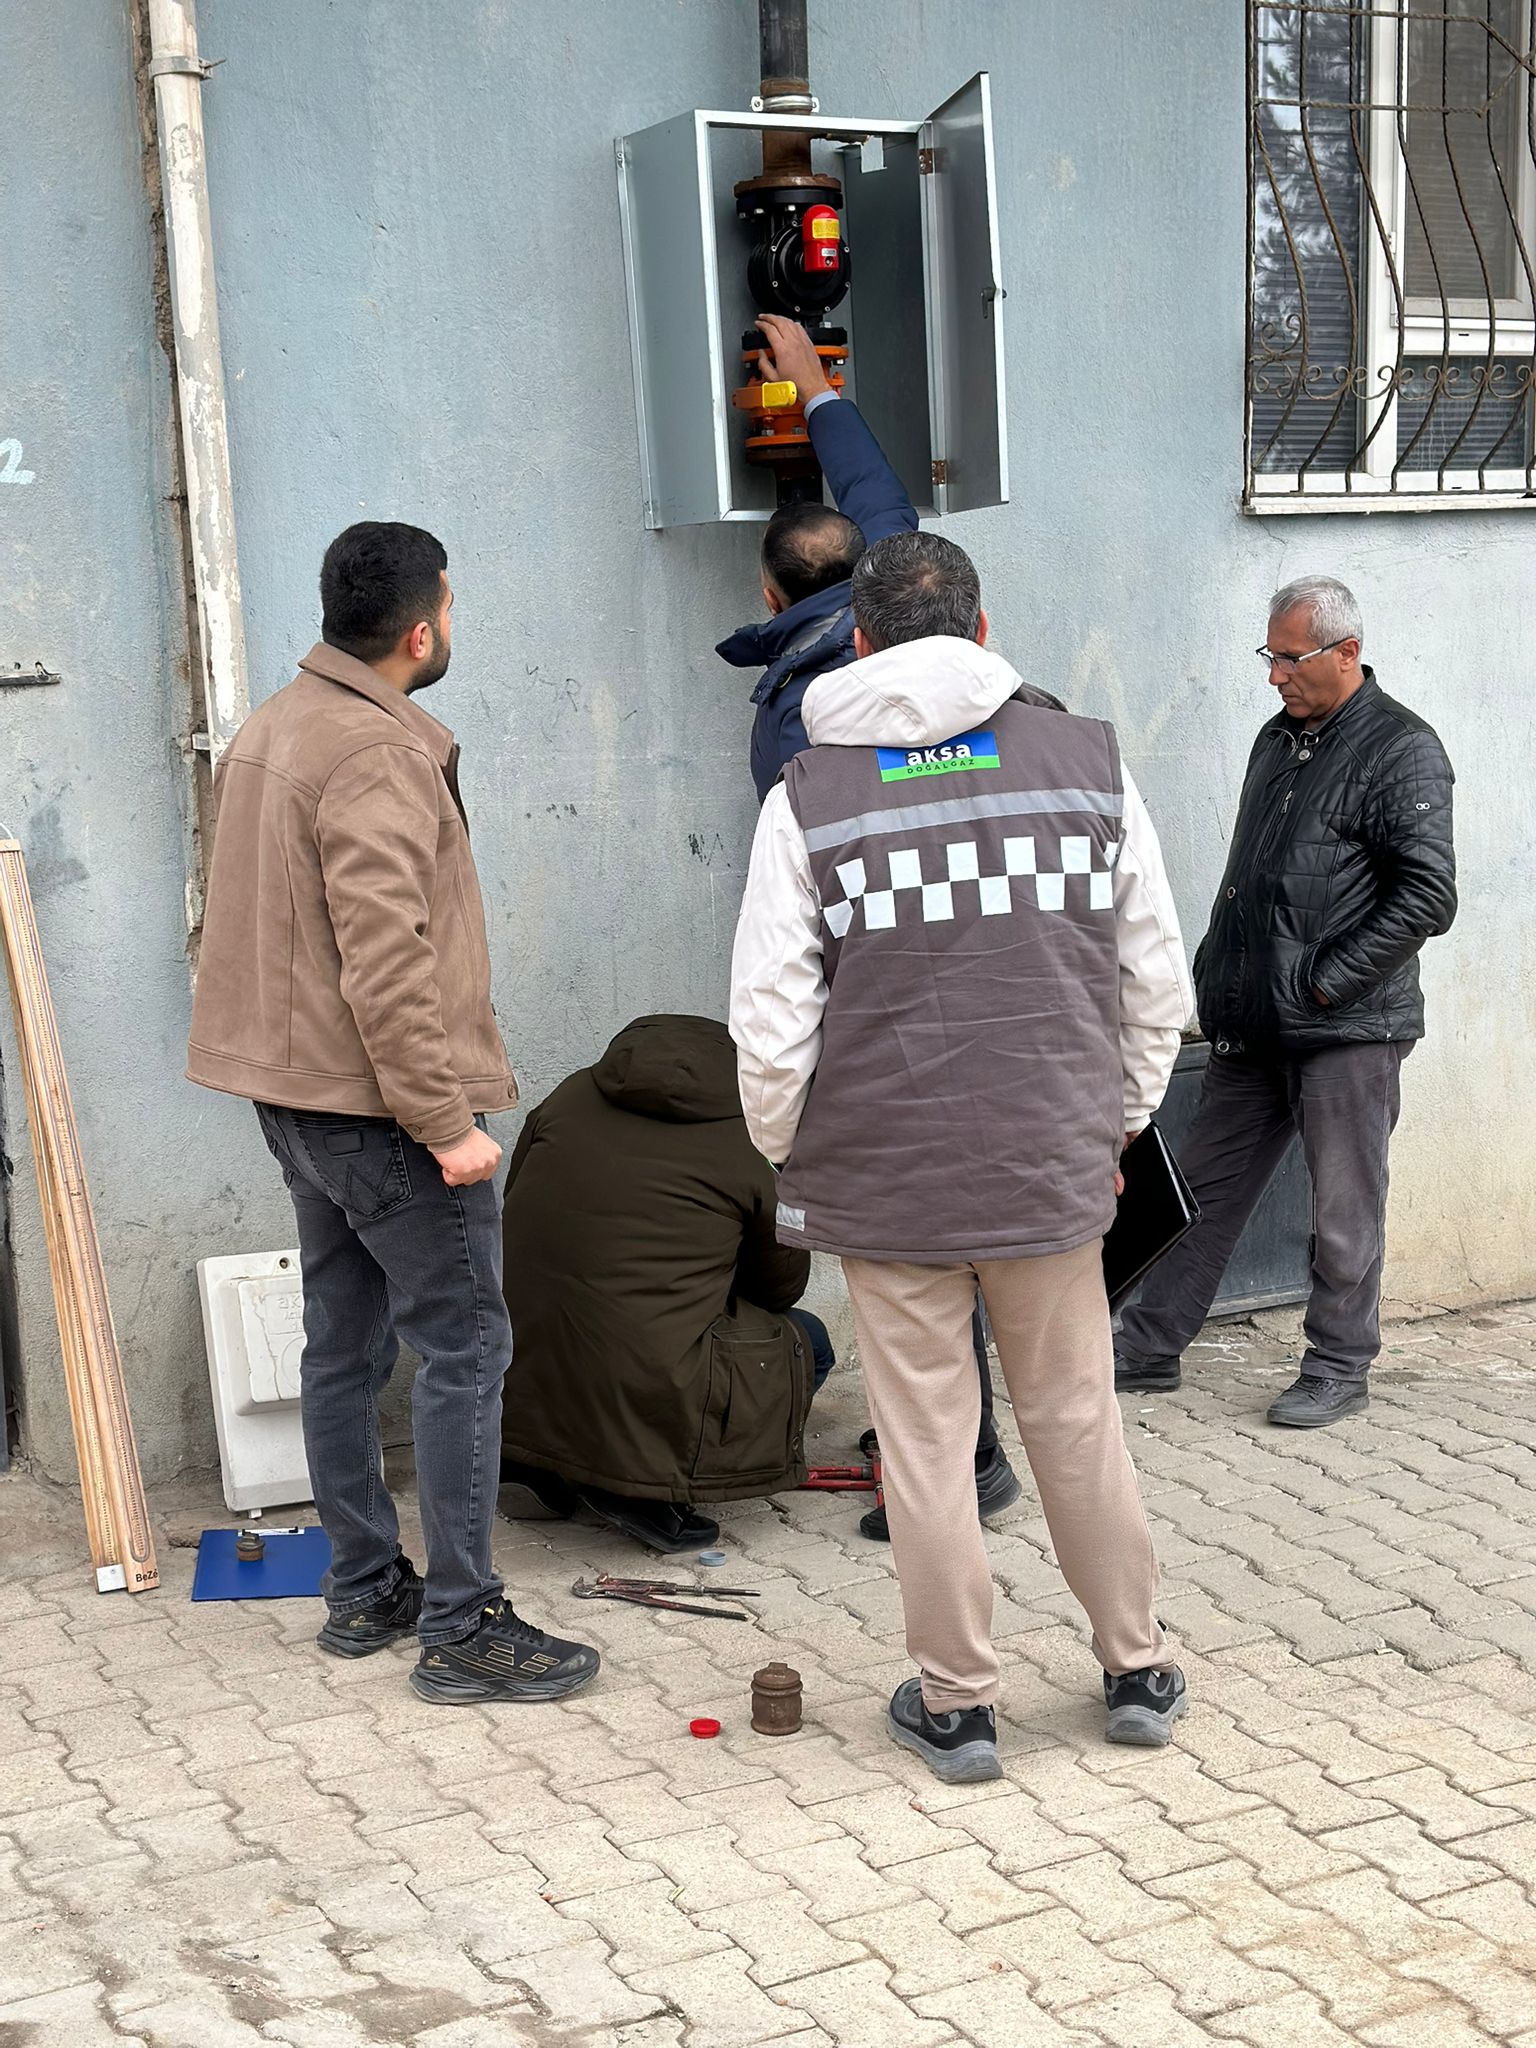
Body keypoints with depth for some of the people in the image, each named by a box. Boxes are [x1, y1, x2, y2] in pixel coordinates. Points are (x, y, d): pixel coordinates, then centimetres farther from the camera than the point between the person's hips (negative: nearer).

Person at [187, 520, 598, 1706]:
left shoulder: (272, 730, 13)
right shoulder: (376, 753, -19)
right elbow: (387, 961, -25)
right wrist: (446, 1121, -21)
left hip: (298, 1098, 10)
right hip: (380, 1108, -10)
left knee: (344, 1345, 16)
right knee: (464, 1351, -4)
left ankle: (365, 1591, 26)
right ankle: (463, 1628, 0)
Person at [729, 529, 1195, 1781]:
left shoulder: (811, 797, -6)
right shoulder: (1089, 760, 0)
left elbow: (770, 1021, -8)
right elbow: (1158, 982, 4)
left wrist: (788, 1155, 9)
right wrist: (1118, 1119, 18)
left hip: (885, 1175, -2)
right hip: (1054, 1163, 2)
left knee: (927, 1442, 8)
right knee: (1078, 1420, 15)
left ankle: (956, 1702, 19)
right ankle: (1138, 1669, 28)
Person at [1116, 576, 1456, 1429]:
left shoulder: (1401, 750, -9)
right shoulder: (1279, 737, 15)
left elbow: (1427, 899, -16)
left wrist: (1325, 983, -16)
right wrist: (1219, 979, 14)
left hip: (1348, 1029, -8)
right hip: (1254, 1025, 8)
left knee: (1344, 1208, 3)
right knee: (1205, 1187, 11)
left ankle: (1339, 1368, 16)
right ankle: (1149, 1348, 20)